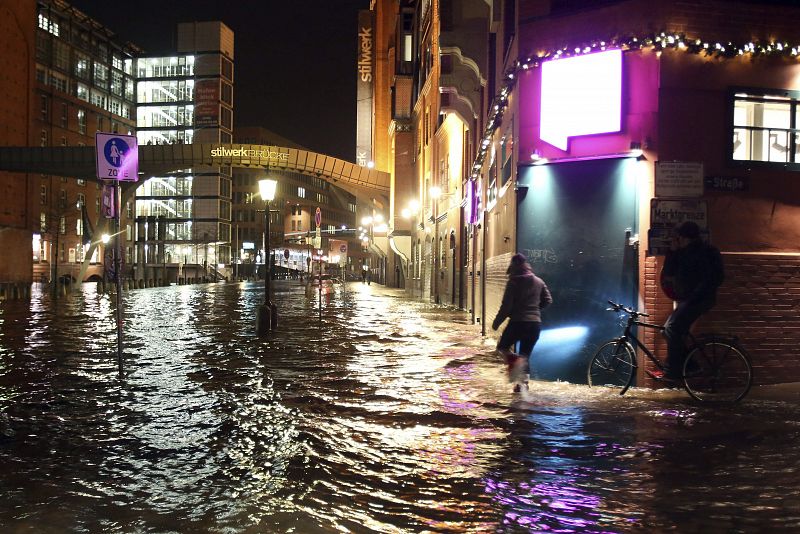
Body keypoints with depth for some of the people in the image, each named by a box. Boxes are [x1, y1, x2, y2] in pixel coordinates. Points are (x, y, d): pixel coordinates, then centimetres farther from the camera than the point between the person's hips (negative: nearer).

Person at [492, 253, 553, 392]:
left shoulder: (513, 282, -7)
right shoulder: (538, 281, 9)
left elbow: (506, 305, -10)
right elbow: (548, 300, 11)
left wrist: (496, 322, -1)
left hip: (517, 322, -5)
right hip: (535, 323, 5)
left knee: (502, 346, 14)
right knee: (525, 354, 14)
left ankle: (514, 360, -16)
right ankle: (522, 382, 4)